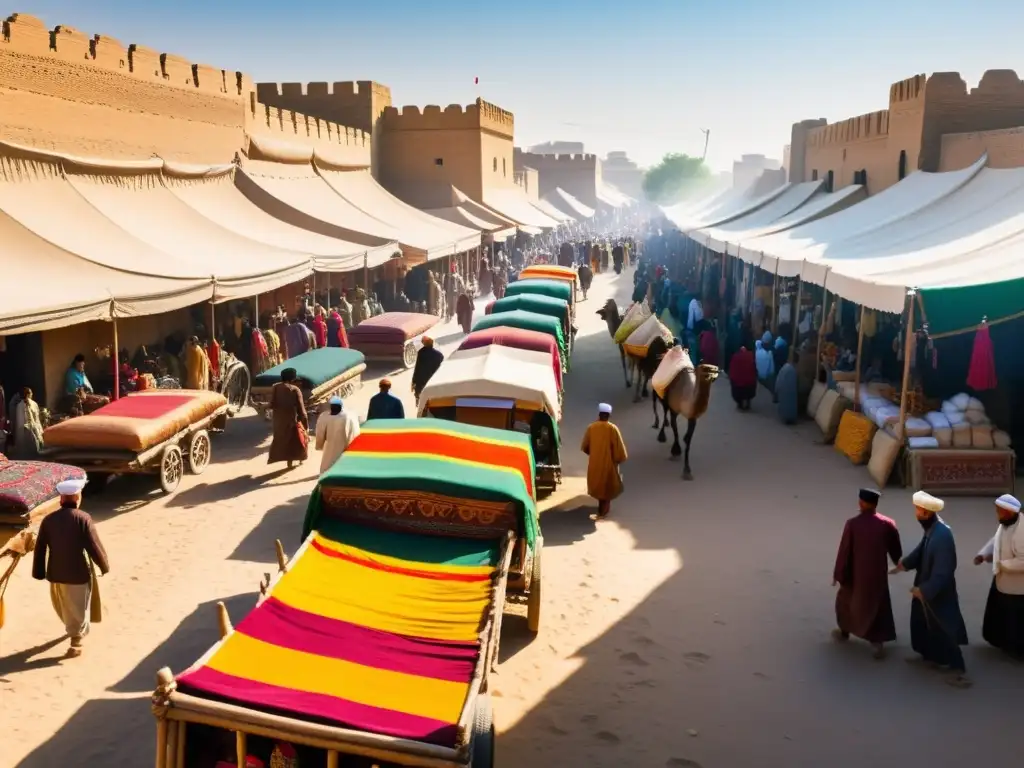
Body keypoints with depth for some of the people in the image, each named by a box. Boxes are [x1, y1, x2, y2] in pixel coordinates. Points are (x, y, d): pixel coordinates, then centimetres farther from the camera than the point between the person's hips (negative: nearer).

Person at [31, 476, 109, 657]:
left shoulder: (48, 520, -4)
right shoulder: (83, 518, -17)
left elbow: (40, 548, 2)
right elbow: (94, 546, -15)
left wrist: (39, 573, 13)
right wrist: (104, 565, 0)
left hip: (56, 572, 5)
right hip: (79, 572, -5)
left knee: (63, 606, 27)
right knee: (79, 608, 10)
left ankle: (72, 629, 48)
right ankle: (76, 641, 12)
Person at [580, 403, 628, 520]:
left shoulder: (591, 427, -7)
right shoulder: (612, 428, -15)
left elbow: (585, 447, 3)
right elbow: (619, 448, -13)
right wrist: (619, 458, 4)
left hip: (594, 462, 3)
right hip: (608, 463, -3)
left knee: (598, 484, 21)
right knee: (607, 486, 14)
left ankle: (602, 509, 35)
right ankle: (602, 511, 16)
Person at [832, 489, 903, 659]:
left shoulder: (852, 524, -18)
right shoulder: (887, 524, -10)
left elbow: (844, 551, -12)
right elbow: (895, 549, 3)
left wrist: (838, 574, -1)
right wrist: (899, 563, 25)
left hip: (856, 572, -1)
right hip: (878, 573, 1)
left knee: (846, 599, 22)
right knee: (877, 605, 12)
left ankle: (844, 631, 37)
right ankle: (877, 641, 3)